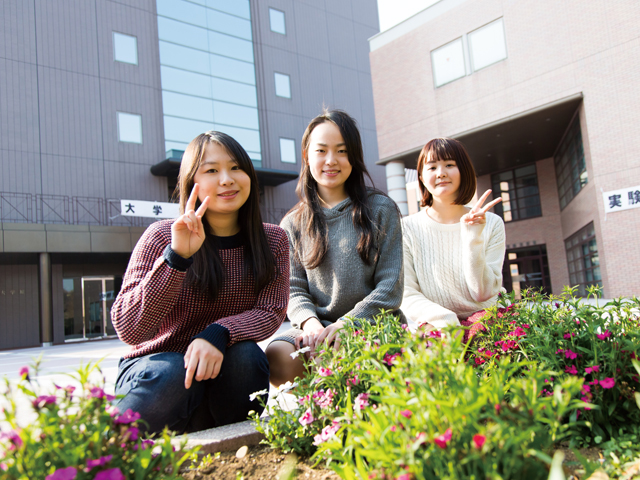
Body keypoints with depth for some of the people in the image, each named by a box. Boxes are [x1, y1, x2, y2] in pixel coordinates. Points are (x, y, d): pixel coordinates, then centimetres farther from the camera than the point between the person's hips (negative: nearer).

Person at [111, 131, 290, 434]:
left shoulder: (273, 240, -1)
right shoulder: (163, 237, -11)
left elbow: (270, 313, -10)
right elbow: (128, 330, -20)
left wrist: (219, 333, -30)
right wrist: (177, 257, -32)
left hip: (224, 376, 2)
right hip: (154, 369, -1)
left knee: (245, 354, -29)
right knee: (170, 374, -33)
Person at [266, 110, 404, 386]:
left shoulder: (381, 210, 6)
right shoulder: (293, 225, 13)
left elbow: (390, 288, -1)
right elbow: (294, 290, 10)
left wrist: (344, 324, -15)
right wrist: (310, 322, -14)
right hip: (319, 328, 3)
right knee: (277, 358, -30)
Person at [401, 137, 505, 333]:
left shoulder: (491, 224, 5)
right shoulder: (408, 229, 0)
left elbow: (484, 295, -3)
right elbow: (407, 295, -4)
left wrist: (473, 240, -16)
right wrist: (445, 320, -21)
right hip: (434, 329, -2)